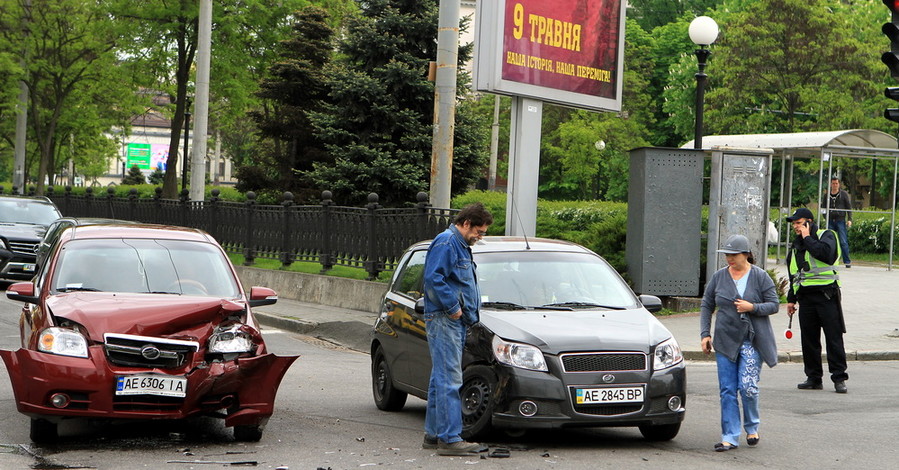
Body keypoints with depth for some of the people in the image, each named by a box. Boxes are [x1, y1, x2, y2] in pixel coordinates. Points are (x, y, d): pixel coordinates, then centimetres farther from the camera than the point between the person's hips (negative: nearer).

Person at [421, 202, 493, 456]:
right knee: (449, 379, -12)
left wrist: (468, 313, 16)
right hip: (443, 320, -11)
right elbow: (432, 278, -22)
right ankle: (449, 438, -14)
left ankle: (433, 434, 18)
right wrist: (452, 307, -19)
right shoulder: (445, 242, -11)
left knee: (441, 378, 13)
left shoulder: (461, 246, 21)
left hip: (456, 321, 11)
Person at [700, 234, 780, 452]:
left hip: (752, 340, -3)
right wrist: (705, 334, 3)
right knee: (727, 390, 0)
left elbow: (774, 305, -1)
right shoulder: (719, 277, 5)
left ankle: (752, 427, 15)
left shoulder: (760, 277, -2)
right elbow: (706, 305, 11)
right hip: (725, 340, 3)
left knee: (748, 387, -11)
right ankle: (730, 437, 5)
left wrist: (752, 307, -17)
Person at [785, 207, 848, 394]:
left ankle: (839, 378, -2)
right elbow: (793, 275, 26)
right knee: (808, 338, 5)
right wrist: (791, 299, 22)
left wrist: (807, 238, -12)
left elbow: (826, 253, -24)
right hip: (805, 297, 6)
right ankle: (813, 377, 12)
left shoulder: (826, 236, -1)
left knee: (833, 337, -5)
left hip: (826, 294, -6)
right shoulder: (795, 245, 19)